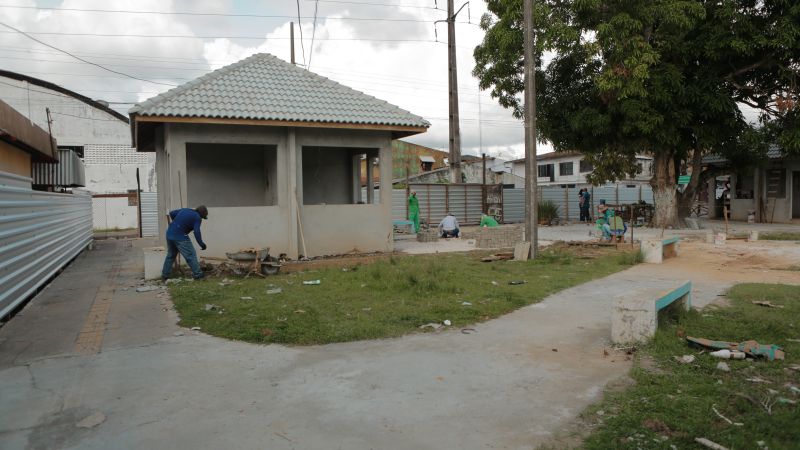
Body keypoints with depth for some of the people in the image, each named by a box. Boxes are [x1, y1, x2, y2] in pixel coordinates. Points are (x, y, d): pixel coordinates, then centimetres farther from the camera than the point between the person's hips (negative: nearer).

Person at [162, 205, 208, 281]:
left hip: (169, 234, 8)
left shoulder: (185, 210, 15)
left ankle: (164, 276, 25)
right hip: (180, 237, -8)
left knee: (170, 255, 20)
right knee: (191, 255, -1)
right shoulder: (197, 217, -6)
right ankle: (198, 275, 0)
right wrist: (202, 244, -10)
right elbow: (196, 232, -16)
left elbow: (172, 213, 22)